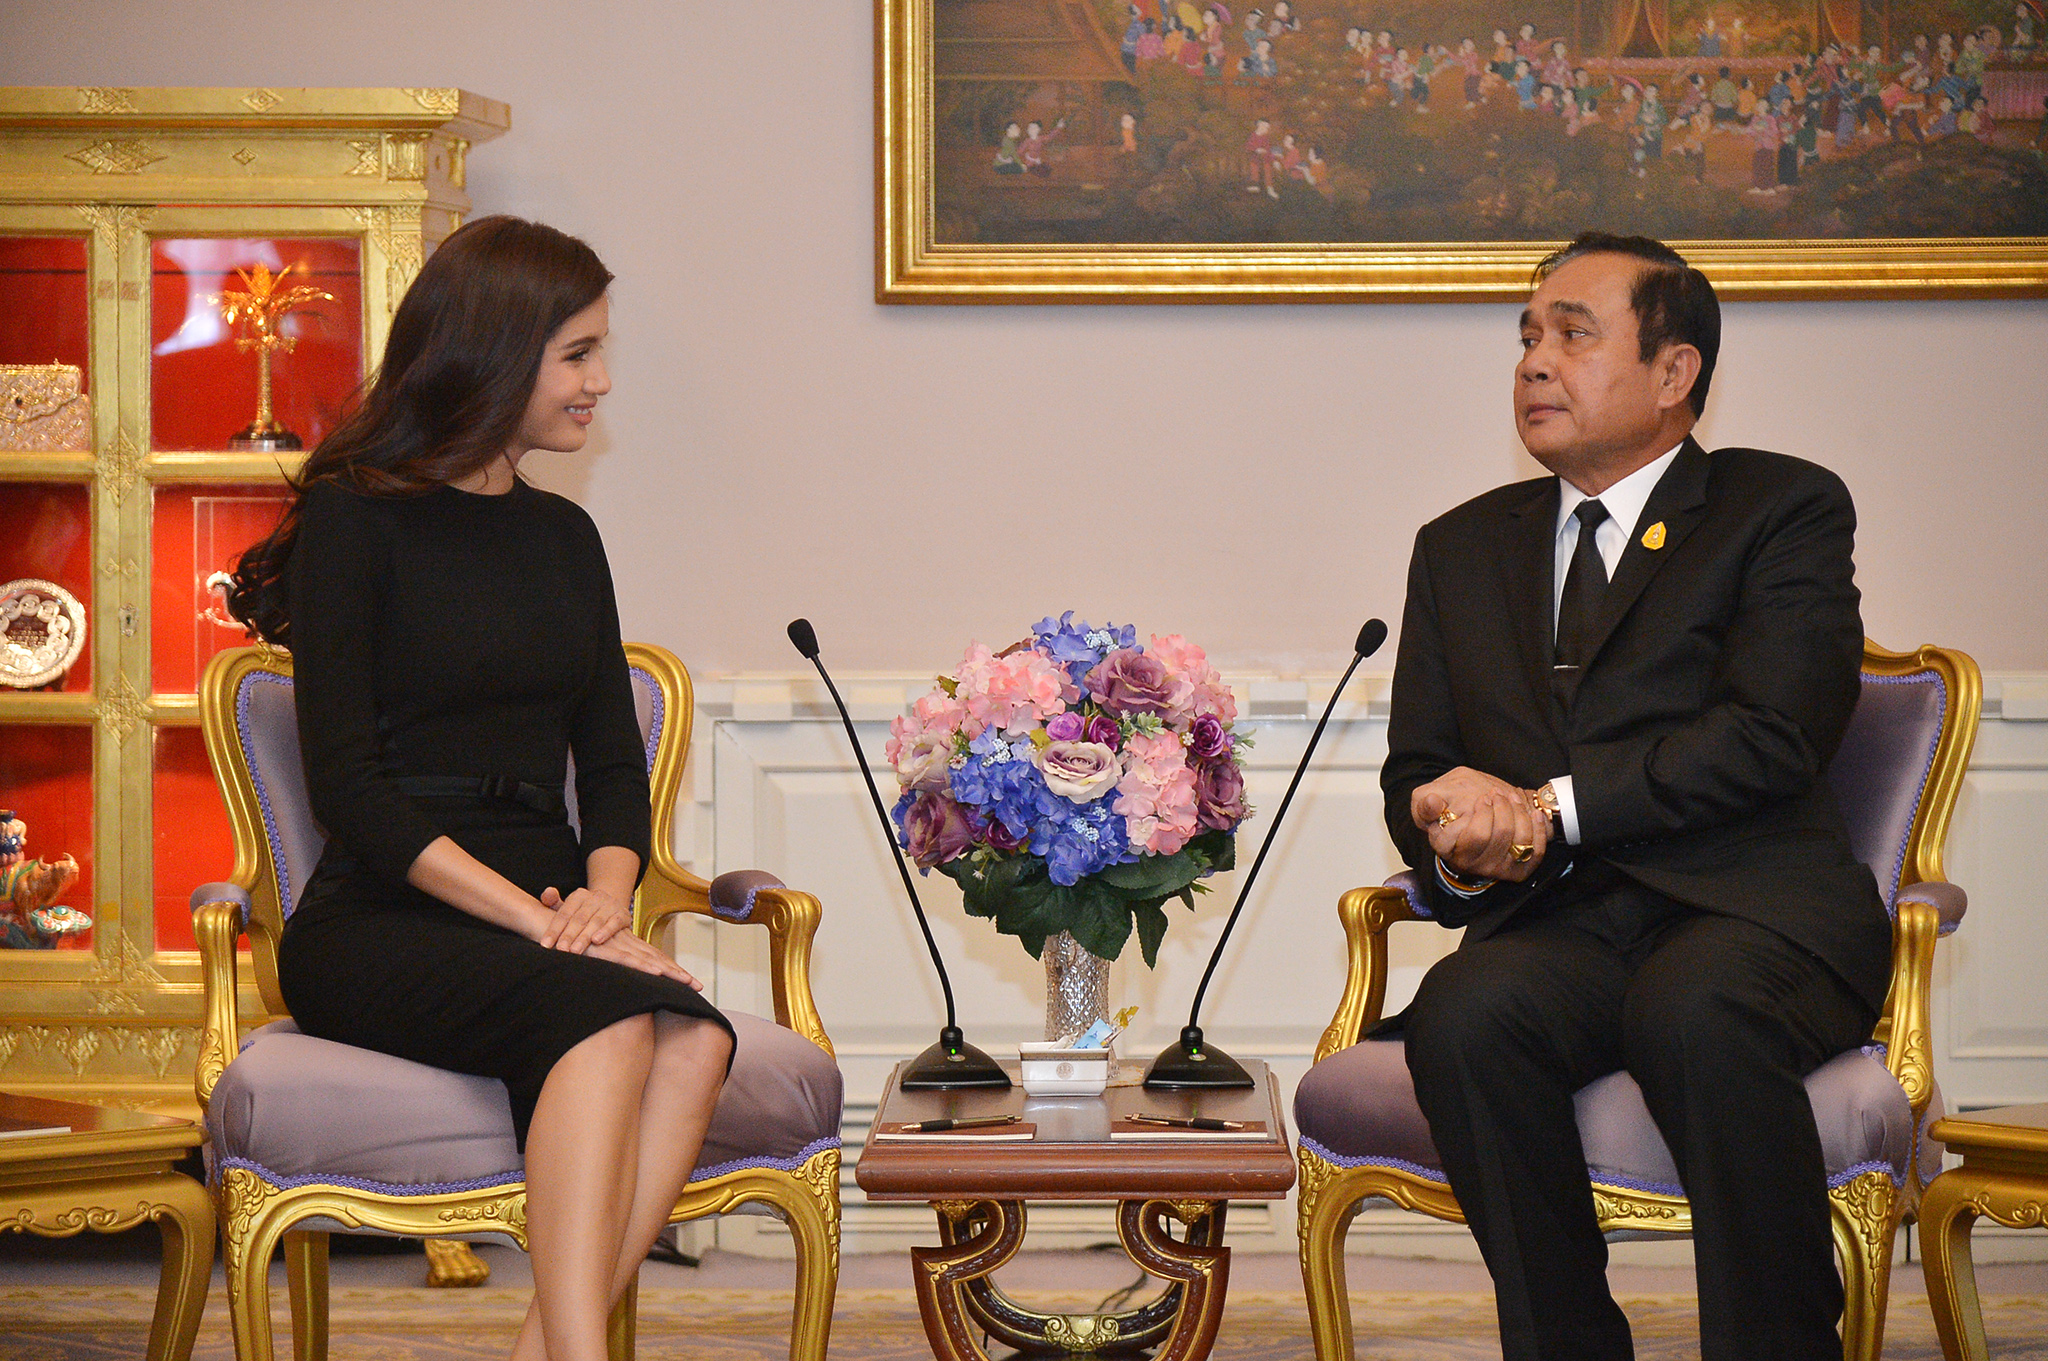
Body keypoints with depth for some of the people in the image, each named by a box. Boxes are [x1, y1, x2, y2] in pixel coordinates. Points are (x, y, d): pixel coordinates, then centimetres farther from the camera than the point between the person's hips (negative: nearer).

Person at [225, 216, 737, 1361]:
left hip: (547, 917, 5)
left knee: (695, 1041, -30)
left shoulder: (562, 536, 20)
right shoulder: (357, 516, 1)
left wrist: (605, 893, -5)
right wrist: (533, 918, -18)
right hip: (378, 924, -5)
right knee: (612, 1015, -35)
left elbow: (615, 763, 19)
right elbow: (348, 783, -7)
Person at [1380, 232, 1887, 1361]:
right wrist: (1460, 847, -4)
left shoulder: (1786, 508, 7)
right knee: (1463, 1014, -31)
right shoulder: (1463, 548, 24)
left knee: (1696, 1009, -38)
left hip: (1748, 908, -3)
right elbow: (1418, 773, 22)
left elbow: (1771, 739, -7)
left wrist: (1546, 810, -13)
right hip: (1560, 926, 4)